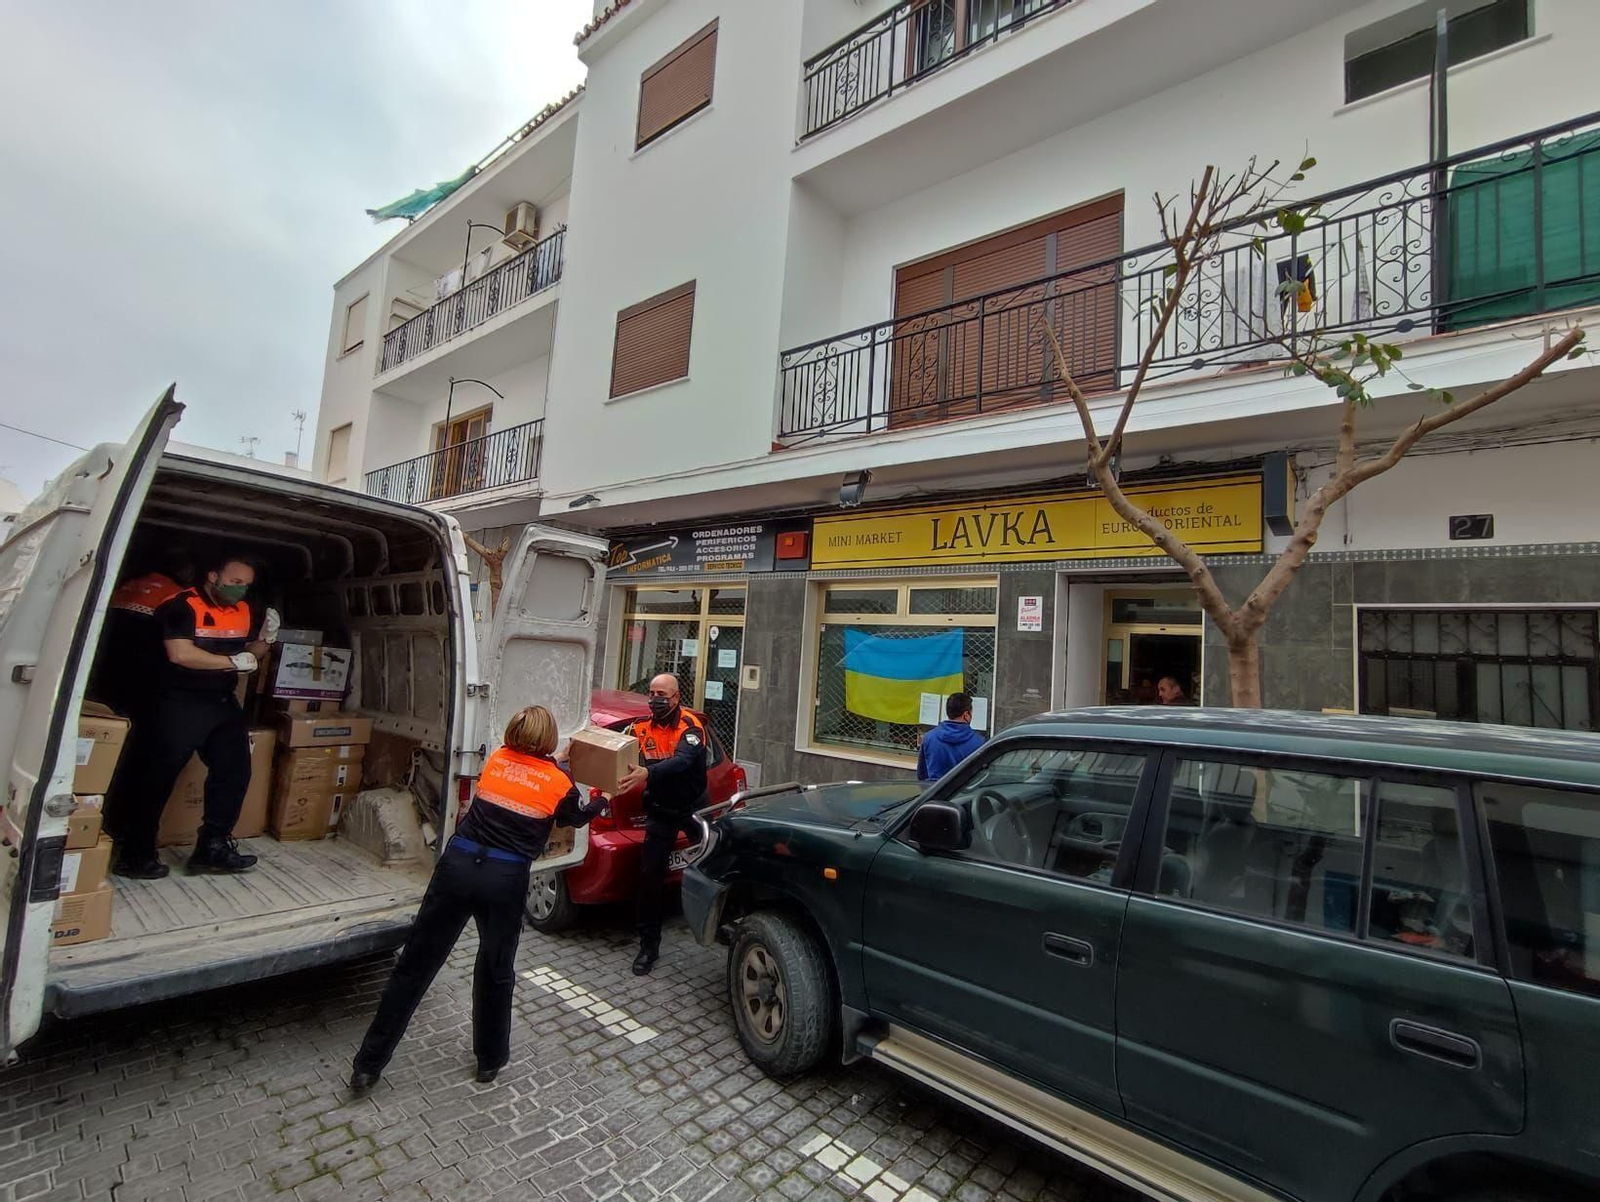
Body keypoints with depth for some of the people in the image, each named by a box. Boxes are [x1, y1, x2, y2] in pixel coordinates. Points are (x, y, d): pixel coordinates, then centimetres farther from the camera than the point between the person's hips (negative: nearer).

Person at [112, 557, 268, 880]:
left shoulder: (244, 611, 10)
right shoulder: (183, 606, -10)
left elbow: (251, 653, 20)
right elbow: (180, 653, -22)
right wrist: (232, 662, -16)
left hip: (223, 704, 7)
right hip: (180, 704, -7)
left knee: (235, 771, 5)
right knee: (157, 777, -1)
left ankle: (212, 847, 14)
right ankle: (134, 855, 12)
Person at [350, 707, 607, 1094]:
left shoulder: (496, 759, 8)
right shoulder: (559, 781, 0)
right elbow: (575, 819, 19)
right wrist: (603, 802, 36)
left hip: (458, 864, 3)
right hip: (505, 879, -2)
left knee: (415, 965, 14)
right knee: (496, 972, 18)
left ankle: (368, 1065, 24)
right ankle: (490, 1060, 34)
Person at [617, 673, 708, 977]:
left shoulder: (690, 727, -21)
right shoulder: (642, 727, -5)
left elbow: (682, 761, -39)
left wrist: (647, 773, -56)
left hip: (693, 808, -3)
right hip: (660, 812, 3)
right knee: (650, 875, -1)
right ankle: (649, 947, 14)